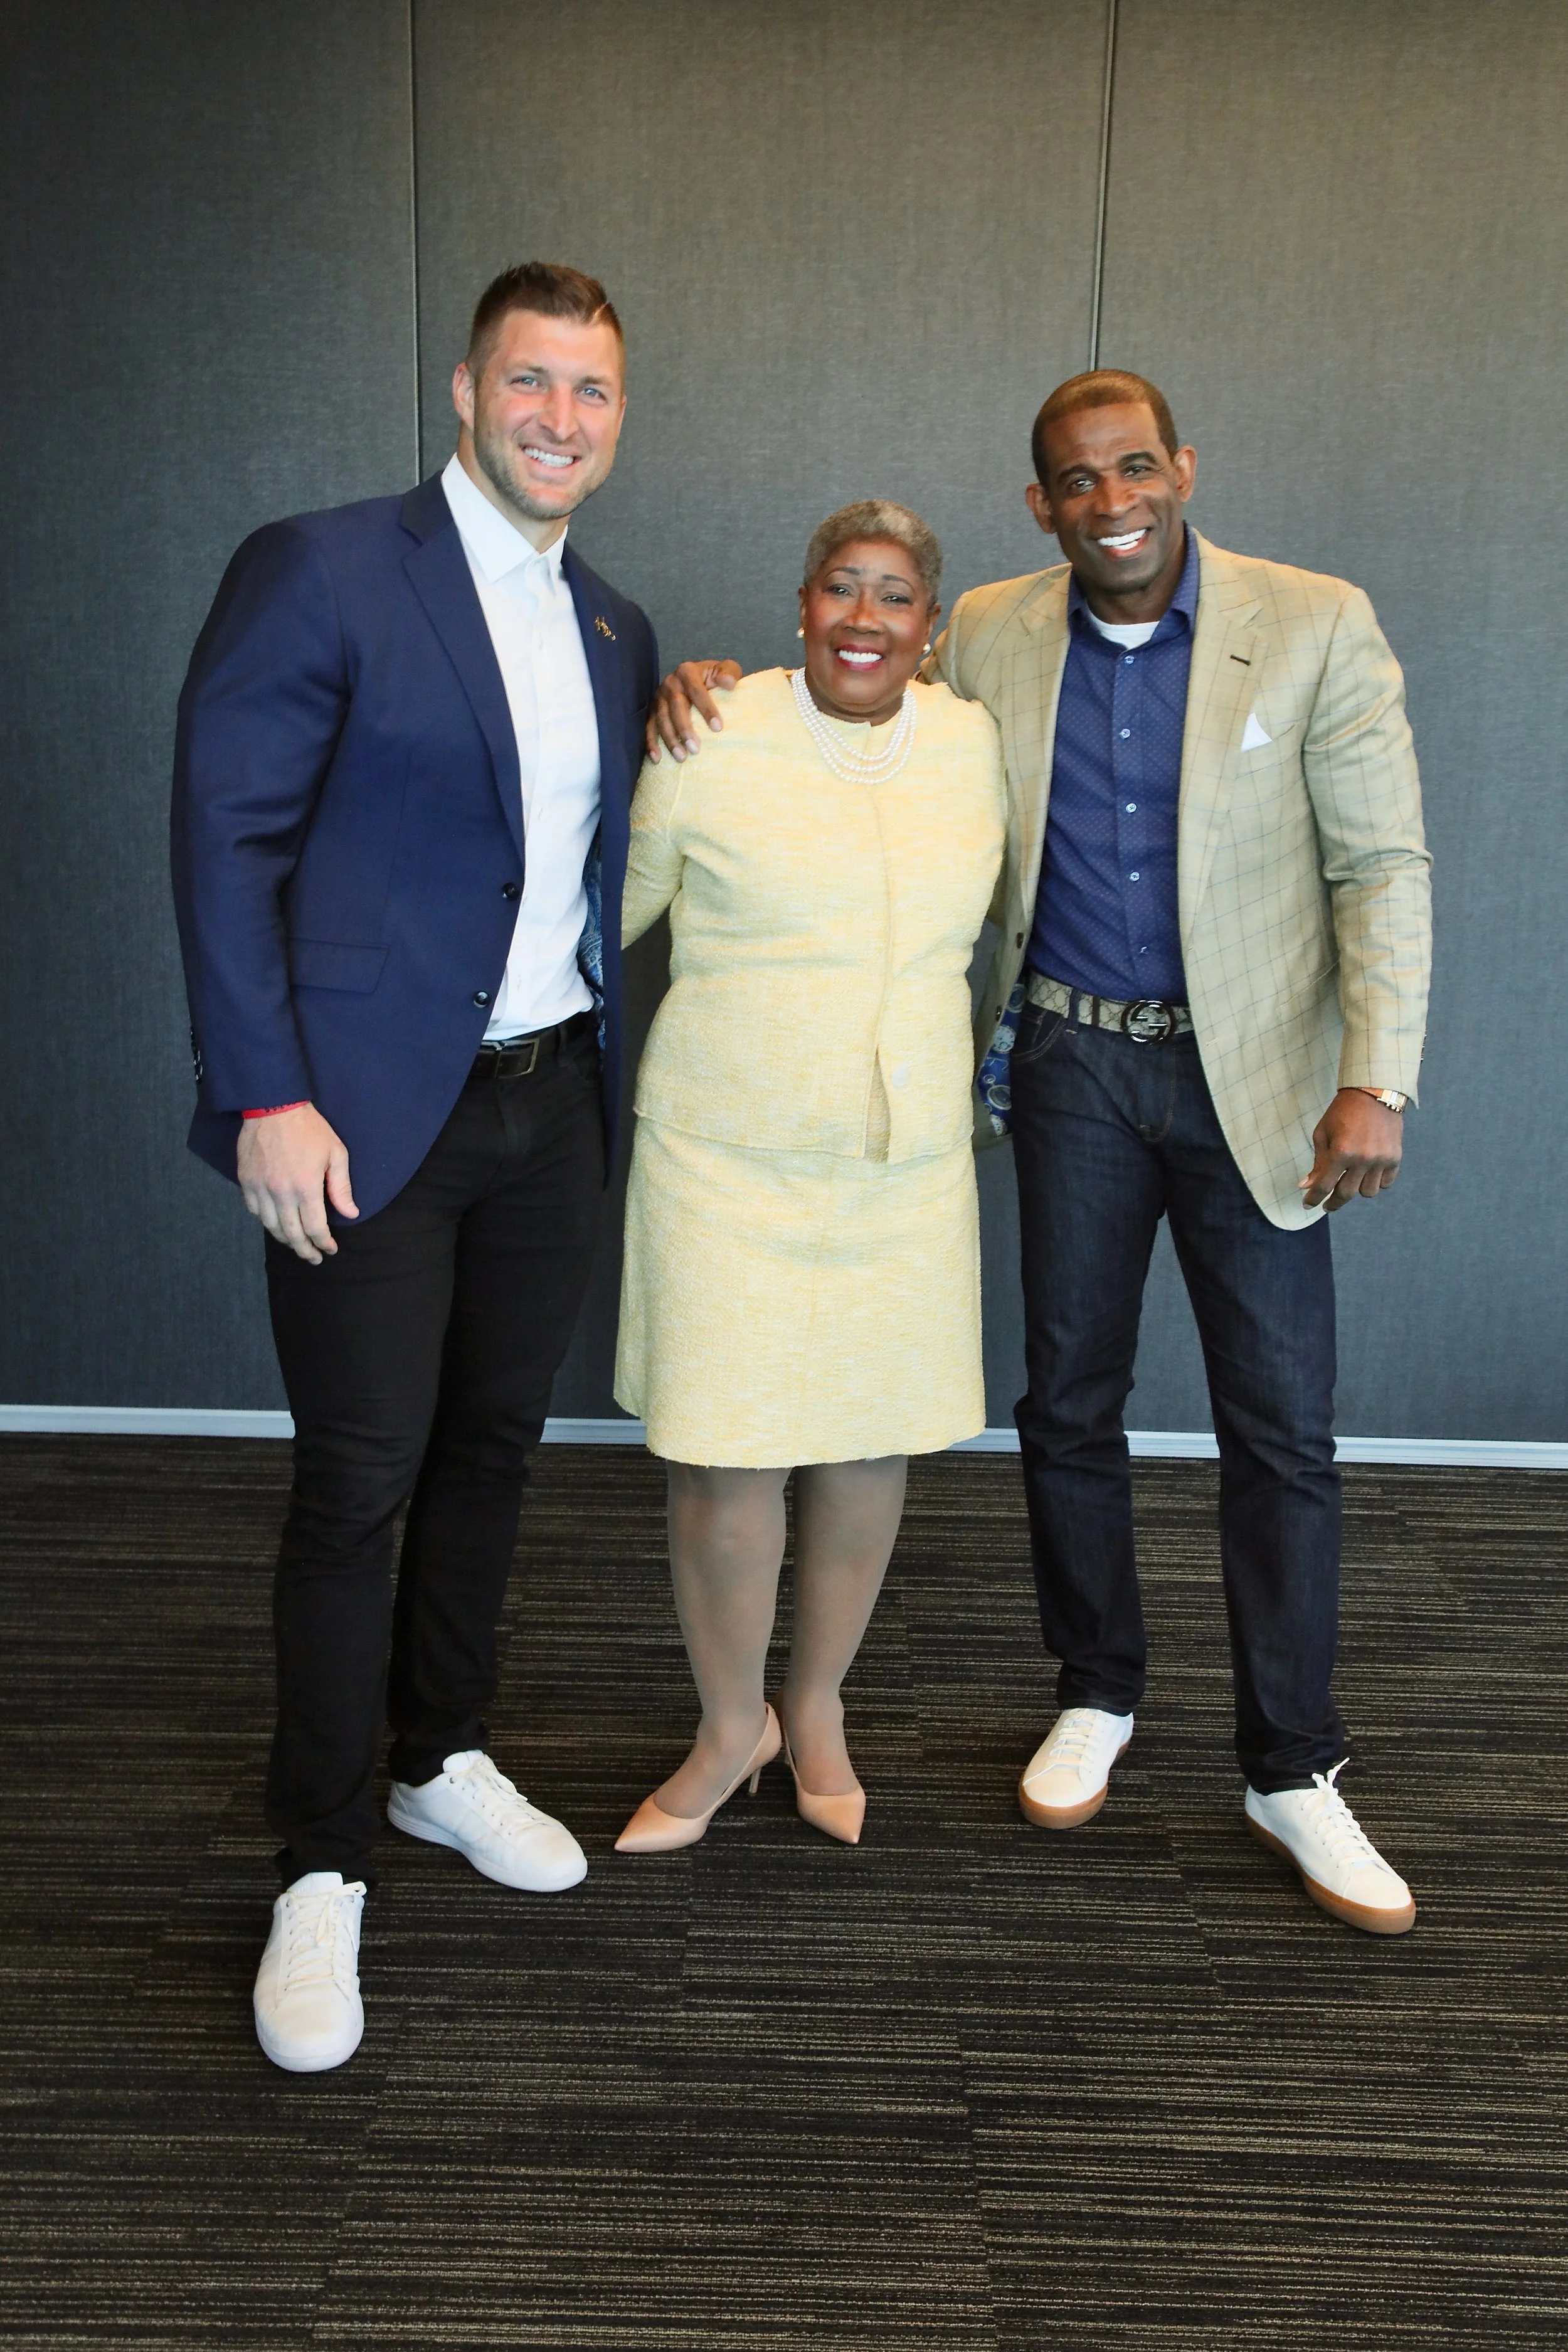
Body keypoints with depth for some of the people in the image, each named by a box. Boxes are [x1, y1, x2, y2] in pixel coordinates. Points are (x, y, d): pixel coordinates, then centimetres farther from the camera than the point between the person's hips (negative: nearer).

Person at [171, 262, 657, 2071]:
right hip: (369, 1116, -6)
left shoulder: (612, 633, 13)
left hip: (549, 1105, 6)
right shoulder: (318, 573, -7)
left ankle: (442, 1757, 36)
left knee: (490, 1447, 16)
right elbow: (226, 838, -11)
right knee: (355, 1485, 0)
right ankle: (321, 1870, 15)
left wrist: (604, 1075, 9)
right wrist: (266, 1099, -17)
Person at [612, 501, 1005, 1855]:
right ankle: (730, 1729, 24)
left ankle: (818, 1709, 33)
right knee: (725, 1455, -1)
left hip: (909, 1161, 4)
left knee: (873, 1441, 10)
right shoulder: (707, 741, -7)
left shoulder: (975, 744, 4)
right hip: (728, 1159, -3)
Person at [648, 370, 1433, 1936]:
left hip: (1251, 1071, -2)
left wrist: (1373, 1082, -16)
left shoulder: (1315, 626, -7)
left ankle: (1292, 1772, 17)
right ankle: (1097, 1694, 32)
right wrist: (717, 686, -7)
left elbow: (1381, 866, -8)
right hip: (1070, 1062, 3)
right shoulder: (989, 638, 0)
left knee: (1281, 1428, 2)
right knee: (1068, 1400, 11)